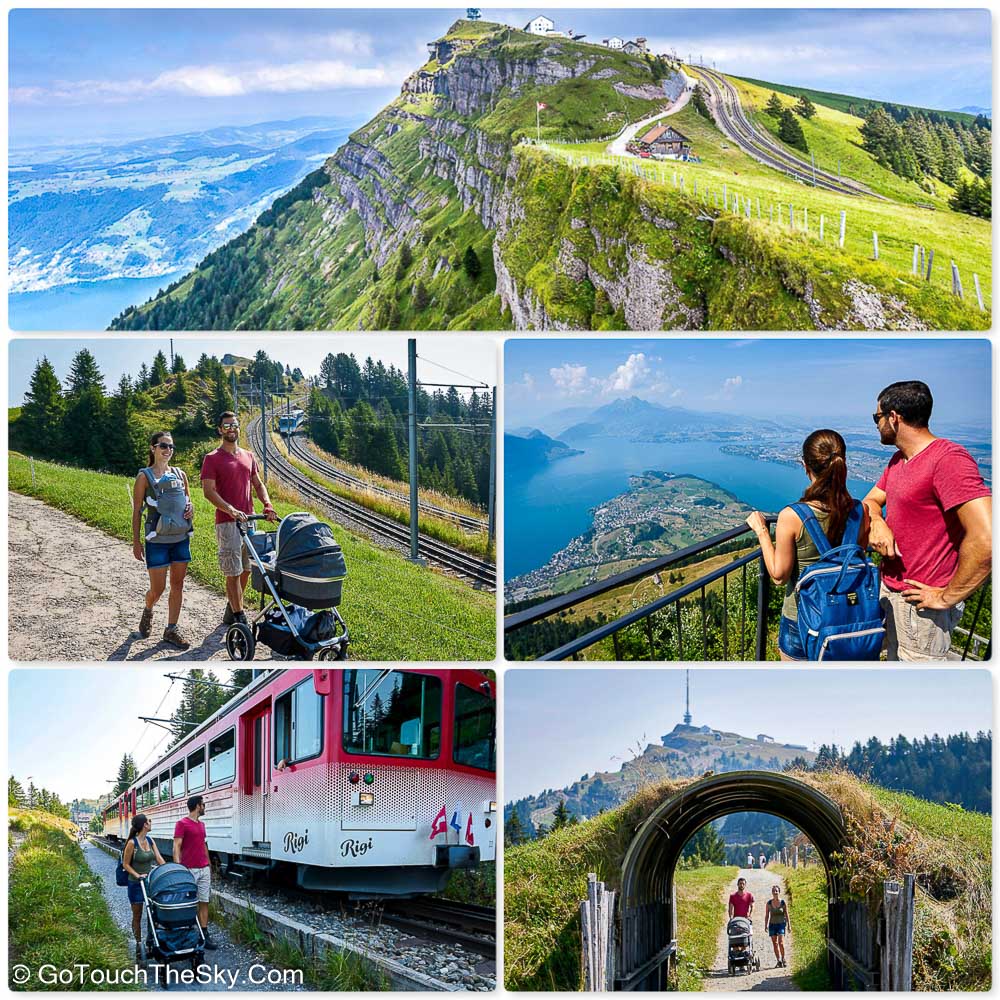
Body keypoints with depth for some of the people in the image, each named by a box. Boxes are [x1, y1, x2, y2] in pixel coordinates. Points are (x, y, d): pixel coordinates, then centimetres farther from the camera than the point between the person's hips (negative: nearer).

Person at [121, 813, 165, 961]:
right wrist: (137, 875, -21)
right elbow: (125, 864, -10)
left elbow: (159, 858, 0)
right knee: (137, 916, 6)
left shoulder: (150, 841, 2)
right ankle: (139, 944, 15)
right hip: (136, 884, -6)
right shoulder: (132, 843, -16)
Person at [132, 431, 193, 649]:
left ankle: (172, 629, 16)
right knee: (157, 588, -2)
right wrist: (136, 542, -6)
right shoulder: (144, 476, -5)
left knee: (177, 584, 6)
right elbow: (137, 511, -4)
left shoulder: (179, 474, 8)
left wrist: (190, 510, -7)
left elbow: (188, 502, 18)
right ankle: (148, 610, 31)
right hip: (157, 539, -4)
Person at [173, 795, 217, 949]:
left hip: (204, 870, 7)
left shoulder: (201, 825, 16)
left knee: (204, 902, 6)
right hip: (189, 870, -7)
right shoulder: (182, 824, -7)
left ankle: (204, 935, 9)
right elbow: (176, 847, -12)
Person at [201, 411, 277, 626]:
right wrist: (230, 510, -26)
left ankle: (231, 609, 28)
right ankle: (238, 617, -2)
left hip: (248, 520, 6)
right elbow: (208, 491, -13)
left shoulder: (248, 457, 14)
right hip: (227, 522, -6)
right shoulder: (212, 459, -5)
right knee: (233, 572, -5)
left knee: (246, 569, 12)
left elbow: (258, 484, 17)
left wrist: (268, 505, -2)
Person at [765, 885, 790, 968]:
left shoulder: (783, 903, -3)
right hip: (772, 924, 2)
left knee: (781, 942, -15)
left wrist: (789, 926, 3)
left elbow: (786, 915, 3)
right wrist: (766, 925, 3)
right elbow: (767, 915, 7)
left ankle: (783, 959, 3)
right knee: (775, 944, 2)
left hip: (781, 924, -2)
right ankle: (778, 961, 11)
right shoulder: (769, 903, 1)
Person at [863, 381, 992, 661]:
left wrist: (947, 598, -22)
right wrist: (877, 523, -8)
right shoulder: (899, 459, 11)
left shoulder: (948, 459, -22)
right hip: (890, 588, 9)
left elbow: (986, 540, -31)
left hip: (919, 605, -9)